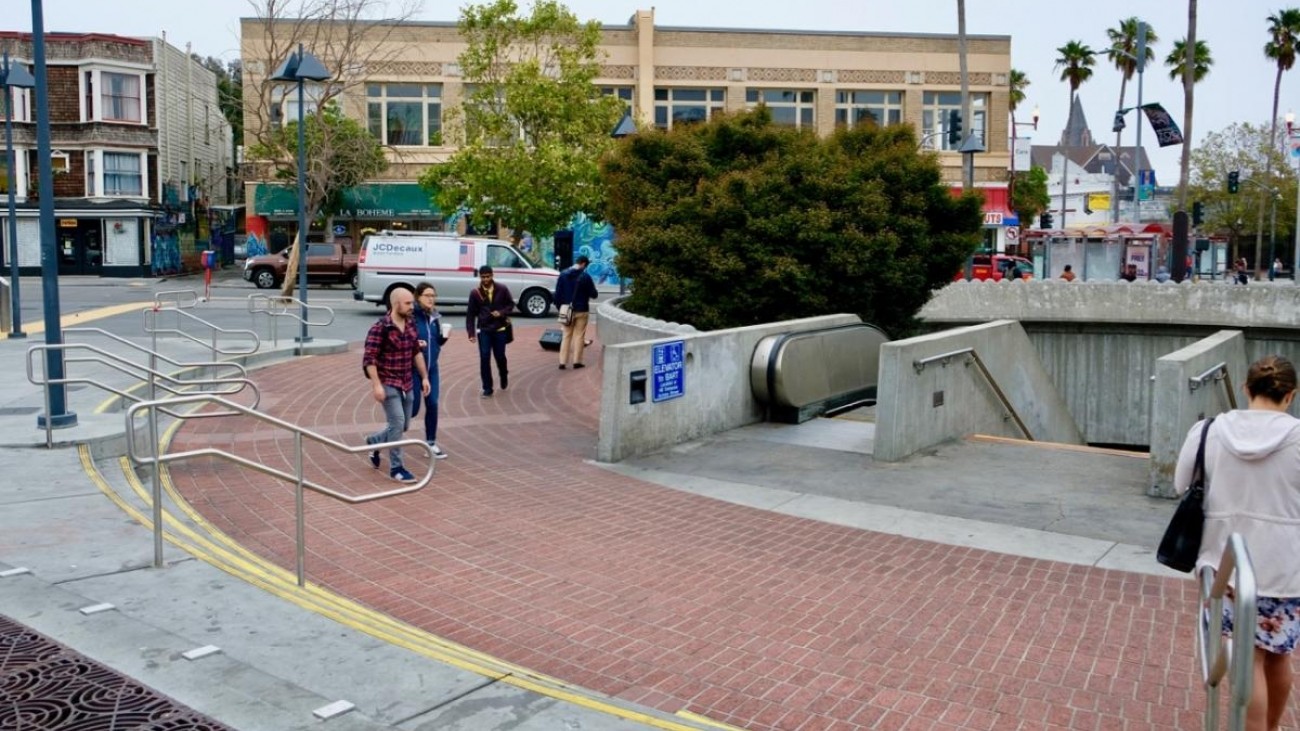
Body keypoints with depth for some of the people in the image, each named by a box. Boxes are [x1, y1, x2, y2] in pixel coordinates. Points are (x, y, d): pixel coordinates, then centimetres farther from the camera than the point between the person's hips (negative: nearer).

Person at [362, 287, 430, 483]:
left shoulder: (411, 324, 4)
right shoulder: (380, 328, -17)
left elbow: (417, 352, 14)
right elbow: (369, 359, -17)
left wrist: (424, 377, 12)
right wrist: (376, 385, -23)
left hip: (406, 383, 7)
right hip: (388, 384, -7)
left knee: (402, 425, 14)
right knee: (397, 423, -12)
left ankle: (374, 441, 41)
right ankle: (396, 468, 0)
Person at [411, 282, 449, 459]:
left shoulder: (434, 316, 6)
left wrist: (444, 336, -5)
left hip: (432, 367, 6)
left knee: (432, 405, 6)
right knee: (413, 407, -1)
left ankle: (431, 443, 16)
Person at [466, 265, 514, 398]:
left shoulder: (502, 289, -5)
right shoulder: (475, 293, -5)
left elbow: (511, 304, 6)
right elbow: (470, 314, -1)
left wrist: (502, 313, -14)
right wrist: (471, 333, -6)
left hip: (500, 329, 0)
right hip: (483, 330, 0)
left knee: (500, 357, 10)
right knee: (484, 359, -3)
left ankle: (504, 376, 42)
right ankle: (487, 389, 6)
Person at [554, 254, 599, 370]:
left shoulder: (563, 275, 0)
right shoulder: (585, 277, -11)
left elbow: (557, 294, 1)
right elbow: (594, 294, -7)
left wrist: (561, 307, 11)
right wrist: (593, 292, 15)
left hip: (567, 310, 3)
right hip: (581, 310, -3)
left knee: (566, 336, 10)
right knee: (579, 336, 6)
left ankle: (563, 362, 5)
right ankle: (577, 361, 6)